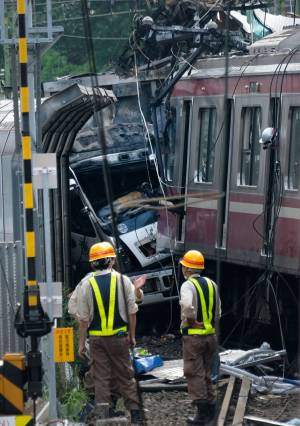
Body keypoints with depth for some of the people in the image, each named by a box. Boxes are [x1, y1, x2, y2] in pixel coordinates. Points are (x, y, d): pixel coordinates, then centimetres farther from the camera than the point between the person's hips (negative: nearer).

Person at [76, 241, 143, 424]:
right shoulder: (123, 280, -3)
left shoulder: (86, 284, -4)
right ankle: (134, 411, 10)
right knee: (125, 375, 10)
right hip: (119, 335, 0)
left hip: (96, 337, 0)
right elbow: (132, 311, 0)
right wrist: (132, 336, 10)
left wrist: (82, 342, 4)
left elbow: (83, 318, -3)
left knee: (101, 377, 6)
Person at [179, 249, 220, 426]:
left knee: (195, 374, -1)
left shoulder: (188, 285, -12)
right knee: (206, 374, 16)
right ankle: (211, 410, 18)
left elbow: (187, 306, -31)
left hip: (193, 336, -7)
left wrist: (191, 321, -16)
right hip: (211, 335, 7)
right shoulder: (212, 284, 9)